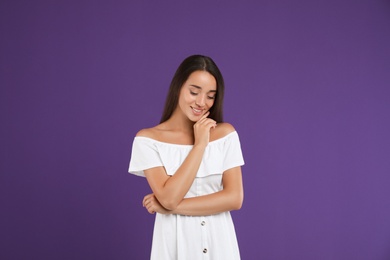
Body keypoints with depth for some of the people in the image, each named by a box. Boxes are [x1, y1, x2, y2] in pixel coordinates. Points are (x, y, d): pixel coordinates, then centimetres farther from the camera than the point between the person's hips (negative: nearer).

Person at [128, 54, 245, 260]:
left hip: (219, 240, 2)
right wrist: (199, 144, -16)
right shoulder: (147, 139, -8)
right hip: (175, 242, -1)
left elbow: (234, 198, -10)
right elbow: (169, 197, -18)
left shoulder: (225, 133, -3)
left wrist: (172, 206, -15)